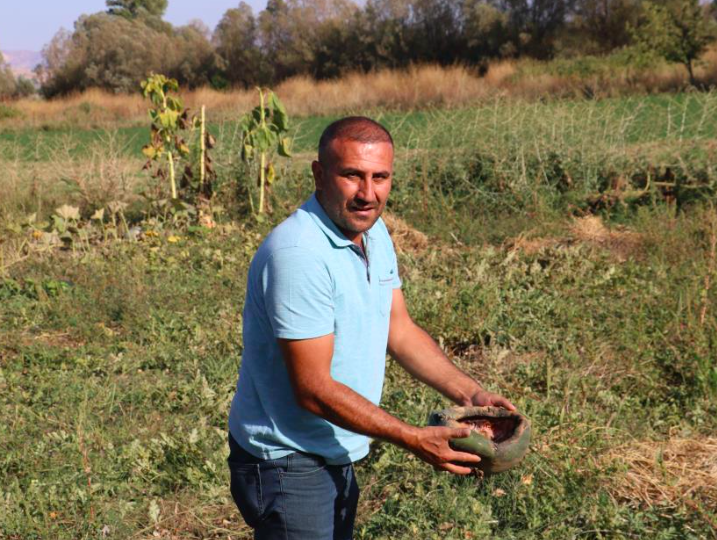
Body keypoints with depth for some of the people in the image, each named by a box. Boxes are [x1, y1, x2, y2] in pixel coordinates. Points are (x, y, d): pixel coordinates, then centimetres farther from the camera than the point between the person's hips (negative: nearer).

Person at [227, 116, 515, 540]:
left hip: (336, 457, 9)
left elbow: (400, 329, 11)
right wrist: (415, 440, -23)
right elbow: (313, 390, -26)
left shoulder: (374, 233, 3)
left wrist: (469, 394, -1)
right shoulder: (298, 254, -26)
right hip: (287, 463, -9)